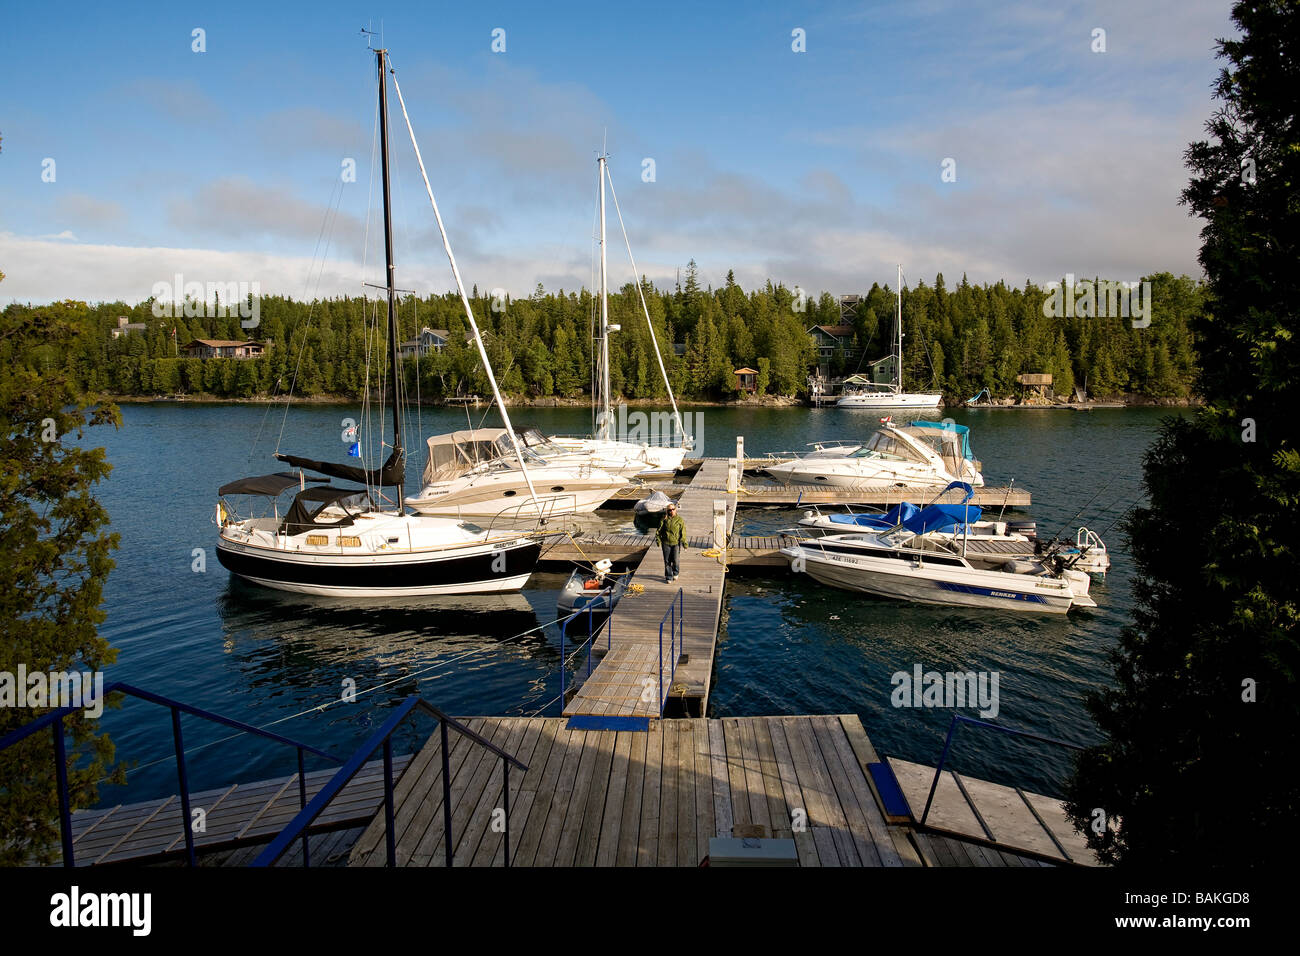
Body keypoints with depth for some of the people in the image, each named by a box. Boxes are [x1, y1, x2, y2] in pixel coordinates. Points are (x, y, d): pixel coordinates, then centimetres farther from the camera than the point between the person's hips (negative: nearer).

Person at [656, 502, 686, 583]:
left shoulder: (680, 520, 0)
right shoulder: (665, 519, 2)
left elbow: (683, 532, 2)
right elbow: (660, 530, 7)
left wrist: (684, 542, -1)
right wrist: (658, 539, 1)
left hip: (675, 543, -1)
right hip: (666, 543, 1)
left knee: (675, 559, -2)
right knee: (667, 561, 3)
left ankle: (675, 573, 26)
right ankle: (668, 577, 14)